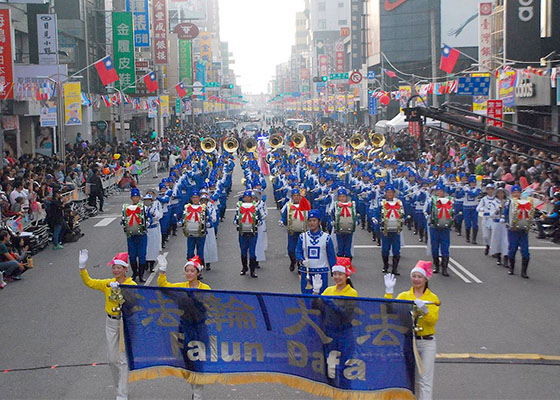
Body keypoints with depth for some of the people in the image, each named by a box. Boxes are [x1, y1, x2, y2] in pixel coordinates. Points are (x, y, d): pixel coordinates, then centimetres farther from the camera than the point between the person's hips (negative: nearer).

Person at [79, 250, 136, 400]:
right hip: (111, 323, 5)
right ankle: (120, 386, 32)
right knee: (112, 359, 11)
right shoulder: (108, 283, 5)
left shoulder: (132, 285, -9)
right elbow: (89, 282, 4)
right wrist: (82, 267, -7)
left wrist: (119, 289, -30)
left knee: (123, 359, -5)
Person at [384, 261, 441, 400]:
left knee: (425, 379, -2)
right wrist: (389, 291, -8)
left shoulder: (433, 298, 4)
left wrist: (424, 310, -24)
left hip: (427, 342, -1)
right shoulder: (403, 296, 8)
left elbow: (433, 320, -7)